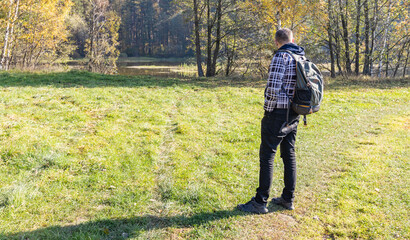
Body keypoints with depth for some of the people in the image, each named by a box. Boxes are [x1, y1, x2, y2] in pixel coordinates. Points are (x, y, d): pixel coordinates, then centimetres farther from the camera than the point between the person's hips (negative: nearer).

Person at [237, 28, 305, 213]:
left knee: (267, 156, -3)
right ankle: (288, 198, 22)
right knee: (289, 154, 13)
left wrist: (268, 109, -10)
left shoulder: (281, 57, -14)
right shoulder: (303, 57, 12)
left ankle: (260, 202, 2)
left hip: (277, 113, -8)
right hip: (294, 114, 8)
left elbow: (273, 87, -21)